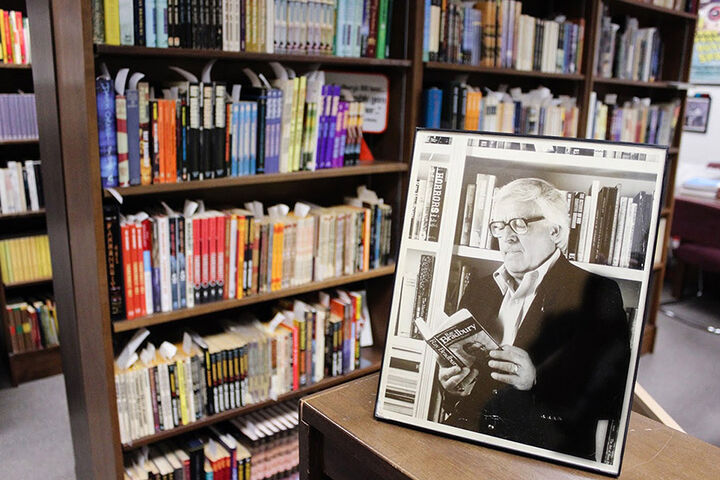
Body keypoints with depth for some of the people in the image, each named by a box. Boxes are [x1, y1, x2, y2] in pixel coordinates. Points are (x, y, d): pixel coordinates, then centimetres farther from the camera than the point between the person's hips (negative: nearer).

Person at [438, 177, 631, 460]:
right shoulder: (478, 291, 15)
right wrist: (452, 387, -4)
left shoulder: (597, 293, -1)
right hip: (467, 441, 4)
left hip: (550, 452, -4)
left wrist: (536, 379, -22)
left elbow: (608, 395, -8)